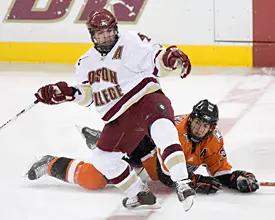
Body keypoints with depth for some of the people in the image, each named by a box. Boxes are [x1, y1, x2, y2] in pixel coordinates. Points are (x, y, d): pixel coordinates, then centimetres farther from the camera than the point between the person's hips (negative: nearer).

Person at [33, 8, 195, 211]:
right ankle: (140, 194, 18)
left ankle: (182, 184, -45)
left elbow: (156, 56, -12)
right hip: (120, 118, 7)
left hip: (147, 98, -7)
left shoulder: (131, 42, -5)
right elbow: (86, 95, 15)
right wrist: (66, 93, -3)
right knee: (103, 158, 5)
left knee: (163, 131, -36)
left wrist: (171, 58, -34)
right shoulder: (87, 62, 13)